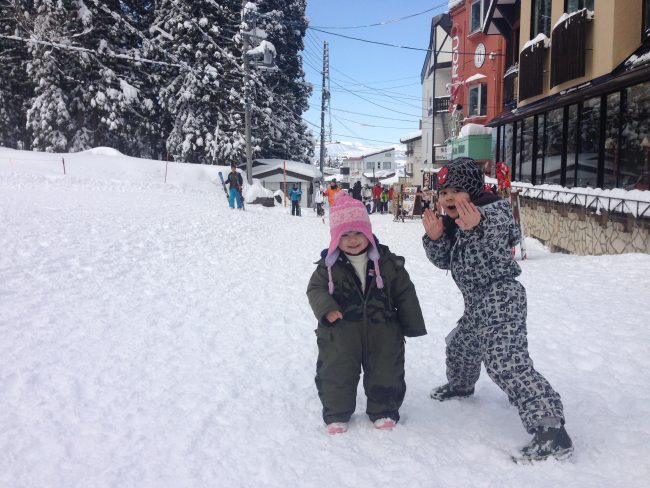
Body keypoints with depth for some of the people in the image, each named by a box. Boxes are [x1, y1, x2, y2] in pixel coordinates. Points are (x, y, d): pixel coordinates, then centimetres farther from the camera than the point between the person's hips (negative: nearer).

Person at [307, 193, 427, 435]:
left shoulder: (386, 261, -3)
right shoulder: (329, 264, -4)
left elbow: (404, 293, 2)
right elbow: (315, 288, -1)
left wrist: (413, 325, 4)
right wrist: (326, 308, -21)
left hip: (382, 329, 1)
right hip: (341, 331, 0)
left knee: (386, 371, 10)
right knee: (336, 372, 7)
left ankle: (383, 411, 30)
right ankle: (337, 413, 25)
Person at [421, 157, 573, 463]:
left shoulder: (492, 213, -15)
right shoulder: (453, 223, 12)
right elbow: (444, 260, 10)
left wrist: (478, 226, -52)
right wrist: (435, 237, -10)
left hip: (500, 298, -10)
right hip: (478, 304, 10)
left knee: (506, 363, -24)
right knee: (461, 344, 31)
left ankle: (550, 430, -25)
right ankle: (460, 385, 61)